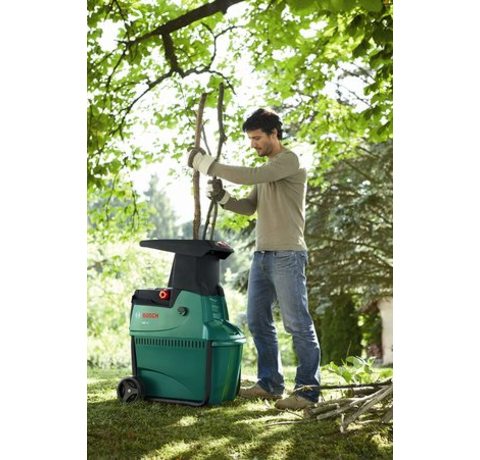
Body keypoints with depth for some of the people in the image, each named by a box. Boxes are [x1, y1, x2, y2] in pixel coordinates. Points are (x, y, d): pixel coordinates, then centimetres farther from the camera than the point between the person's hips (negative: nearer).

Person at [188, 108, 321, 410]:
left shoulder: (289, 160, -8)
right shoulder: (267, 169, 20)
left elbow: (250, 177, -22)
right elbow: (250, 207, 19)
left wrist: (207, 164, -17)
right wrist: (223, 198, 0)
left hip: (287, 256, -9)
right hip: (262, 255, 9)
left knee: (297, 323, -5)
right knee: (258, 321, 9)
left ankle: (308, 390, 0)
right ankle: (270, 383, 18)